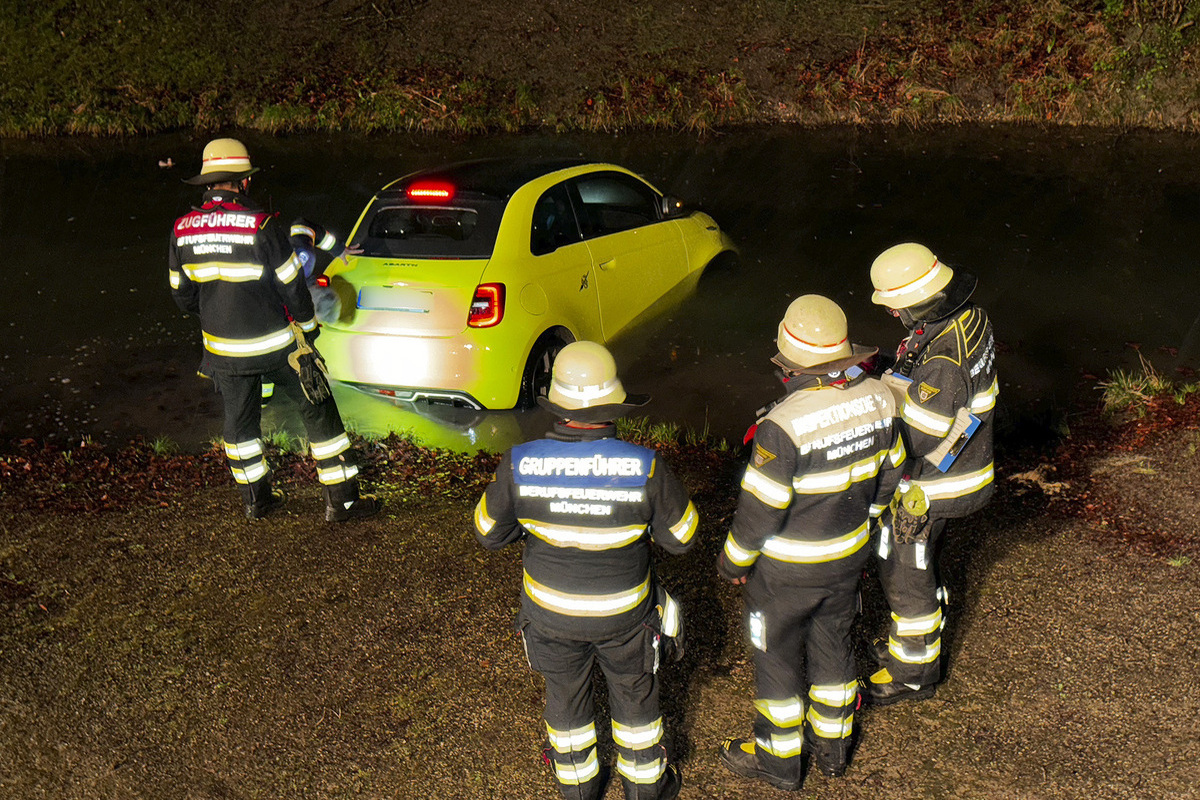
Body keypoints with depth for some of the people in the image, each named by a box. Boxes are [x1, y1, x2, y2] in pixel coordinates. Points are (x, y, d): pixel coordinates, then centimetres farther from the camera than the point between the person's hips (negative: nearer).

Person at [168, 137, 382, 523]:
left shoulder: (182, 230, -3)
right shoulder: (259, 226, -19)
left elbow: (183, 296, 6)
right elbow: (291, 285, -12)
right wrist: (308, 324, 5)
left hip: (223, 347, 5)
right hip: (275, 343, -5)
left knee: (240, 419, 21)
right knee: (318, 411, 7)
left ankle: (256, 498, 32)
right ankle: (342, 499, 11)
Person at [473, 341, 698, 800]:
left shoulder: (519, 465, -24)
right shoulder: (644, 468, -27)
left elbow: (489, 534, -9)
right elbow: (680, 537, -13)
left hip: (552, 611, 1)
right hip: (623, 612, -1)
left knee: (566, 699, 26)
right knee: (635, 696, 25)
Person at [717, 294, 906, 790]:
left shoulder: (785, 424, -32)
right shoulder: (878, 399, -12)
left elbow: (759, 508, -23)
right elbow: (887, 475, 3)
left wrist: (733, 562, -6)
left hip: (786, 567, -6)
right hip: (849, 555, 6)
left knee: (777, 656, 16)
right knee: (833, 645, 25)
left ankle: (779, 758, 34)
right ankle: (832, 746, 44)